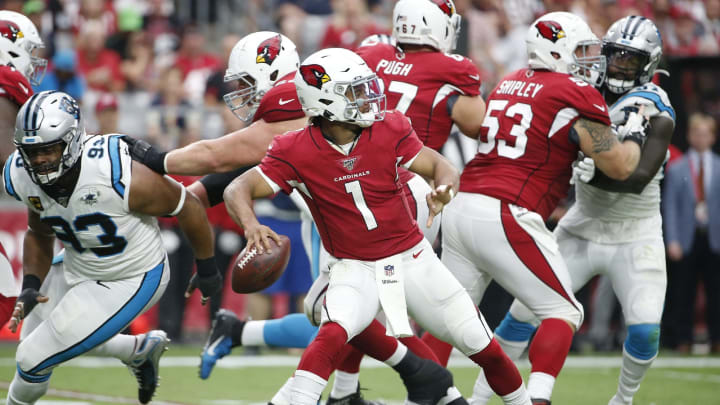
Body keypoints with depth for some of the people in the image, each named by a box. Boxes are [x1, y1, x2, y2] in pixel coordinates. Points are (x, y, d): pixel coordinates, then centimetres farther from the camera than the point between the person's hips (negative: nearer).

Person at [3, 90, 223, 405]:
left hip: (129, 282, -7)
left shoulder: (117, 176, -35)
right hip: (77, 270, 7)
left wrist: (207, 269, -4)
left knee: (33, 359, -8)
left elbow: (188, 207, -18)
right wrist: (31, 286, -8)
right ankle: (140, 350, 41)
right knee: (34, 336, 26)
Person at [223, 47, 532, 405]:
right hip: (356, 269, -2)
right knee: (332, 334, -33)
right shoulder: (297, 152, -16)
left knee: (482, 347, 8)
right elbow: (238, 190, -18)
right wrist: (251, 225, -40)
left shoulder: (388, 130, -11)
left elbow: (439, 166, -5)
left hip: (413, 258, 2)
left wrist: (443, 188, -30)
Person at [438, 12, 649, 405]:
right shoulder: (576, 96, -4)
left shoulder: (511, 83, 18)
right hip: (506, 217, -7)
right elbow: (619, 168, -2)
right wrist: (635, 137, 17)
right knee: (563, 313, 4)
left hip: (461, 207, 7)